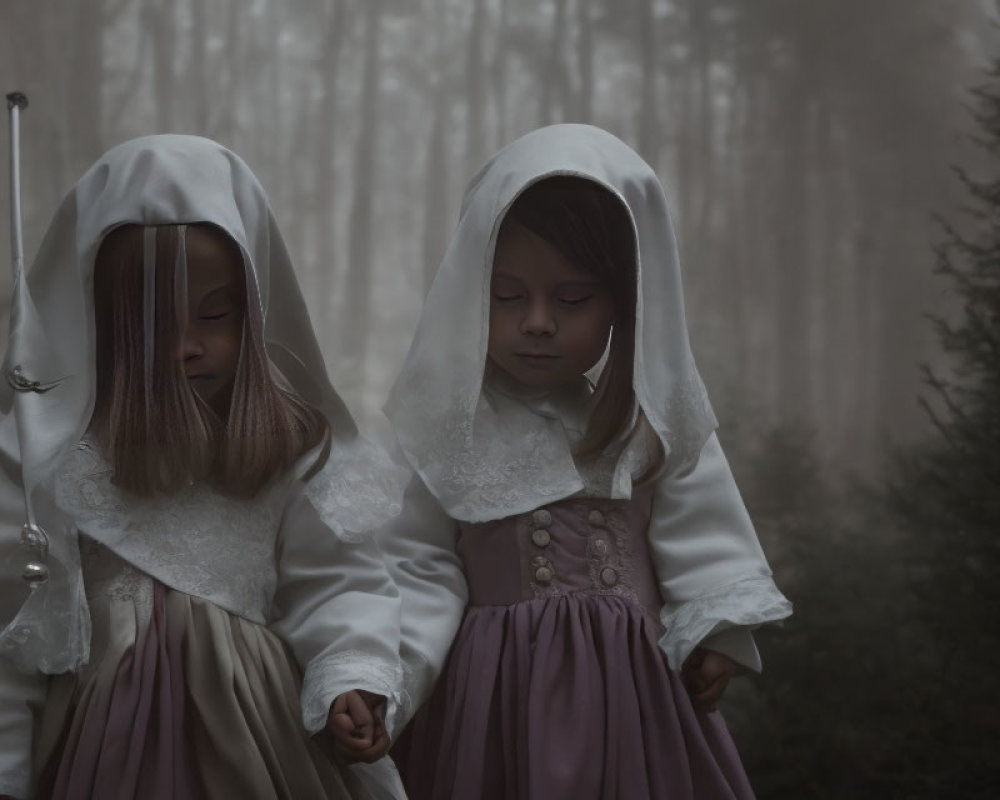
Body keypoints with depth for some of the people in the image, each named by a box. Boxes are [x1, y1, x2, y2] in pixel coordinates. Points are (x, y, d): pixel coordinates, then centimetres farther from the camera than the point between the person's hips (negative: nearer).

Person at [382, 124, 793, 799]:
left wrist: (713, 635, -8)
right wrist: (385, 669, -17)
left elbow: (699, 538, 4)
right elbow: (419, 562, -6)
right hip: (497, 696, -2)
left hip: (633, 692, 2)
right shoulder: (446, 421, -5)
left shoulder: (653, 416, 1)